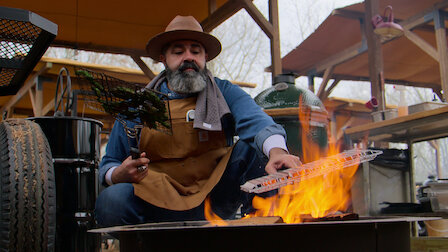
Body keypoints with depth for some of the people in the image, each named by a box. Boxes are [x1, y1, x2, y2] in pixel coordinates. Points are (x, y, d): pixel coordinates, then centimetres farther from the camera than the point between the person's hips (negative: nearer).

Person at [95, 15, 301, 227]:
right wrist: (119, 175, -13)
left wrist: (276, 150, -38)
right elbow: (108, 166, 13)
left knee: (252, 149, -21)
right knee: (111, 200, -29)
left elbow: (255, 121, -14)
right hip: (160, 204, 0)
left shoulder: (225, 93, 7)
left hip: (218, 200, 0)